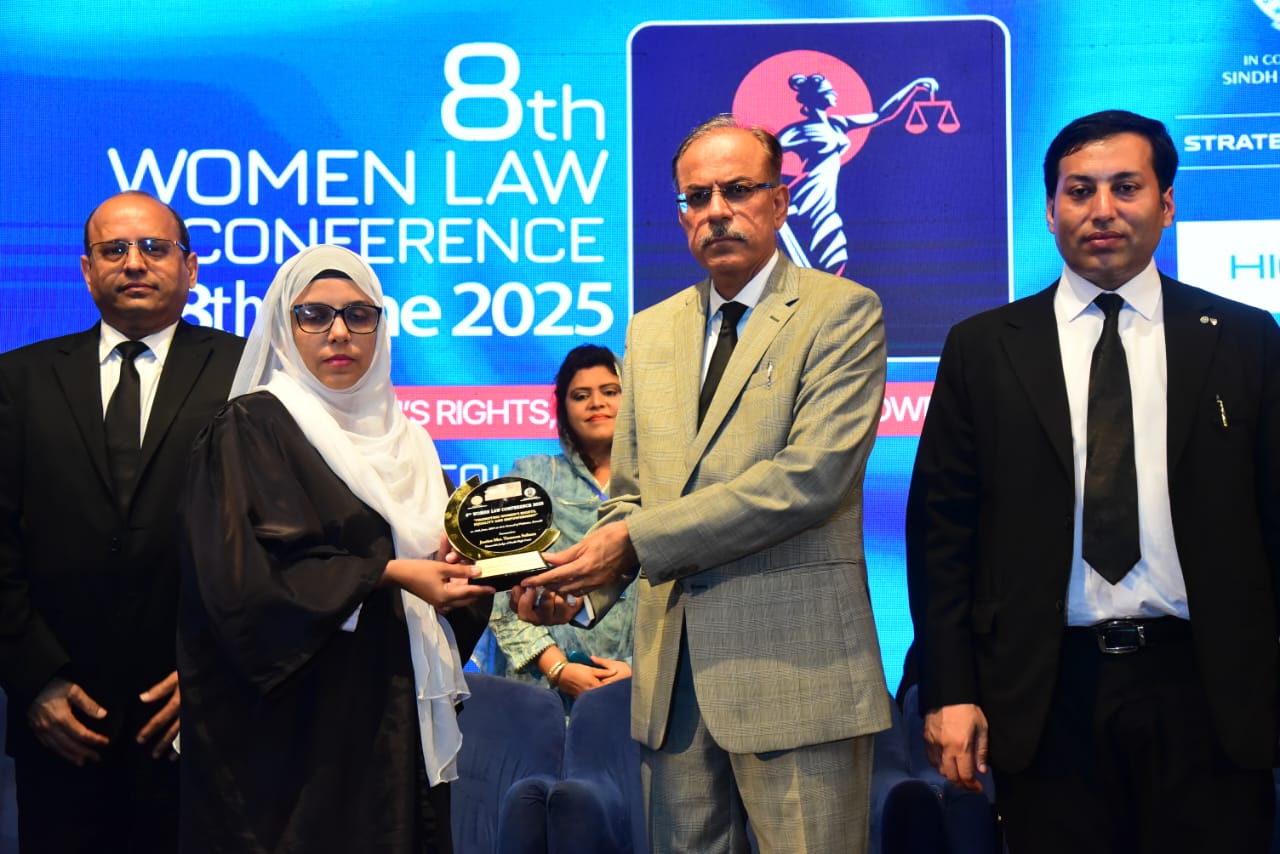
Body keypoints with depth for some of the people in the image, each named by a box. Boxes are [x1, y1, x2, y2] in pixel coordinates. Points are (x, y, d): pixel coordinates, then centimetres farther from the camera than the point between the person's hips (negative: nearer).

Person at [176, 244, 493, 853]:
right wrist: (386, 574, -17)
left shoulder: (400, 435, 16)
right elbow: (243, 575, -17)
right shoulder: (252, 427, -5)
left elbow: (436, 551, 14)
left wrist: (459, 568, -8)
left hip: (396, 718, 6)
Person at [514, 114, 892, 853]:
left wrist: (639, 541, -15)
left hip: (794, 662, -5)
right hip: (672, 667, 5)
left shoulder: (842, 312, -3)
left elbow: (809, 476, -15)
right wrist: (580, 585, -3)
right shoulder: (650, 331, 16)